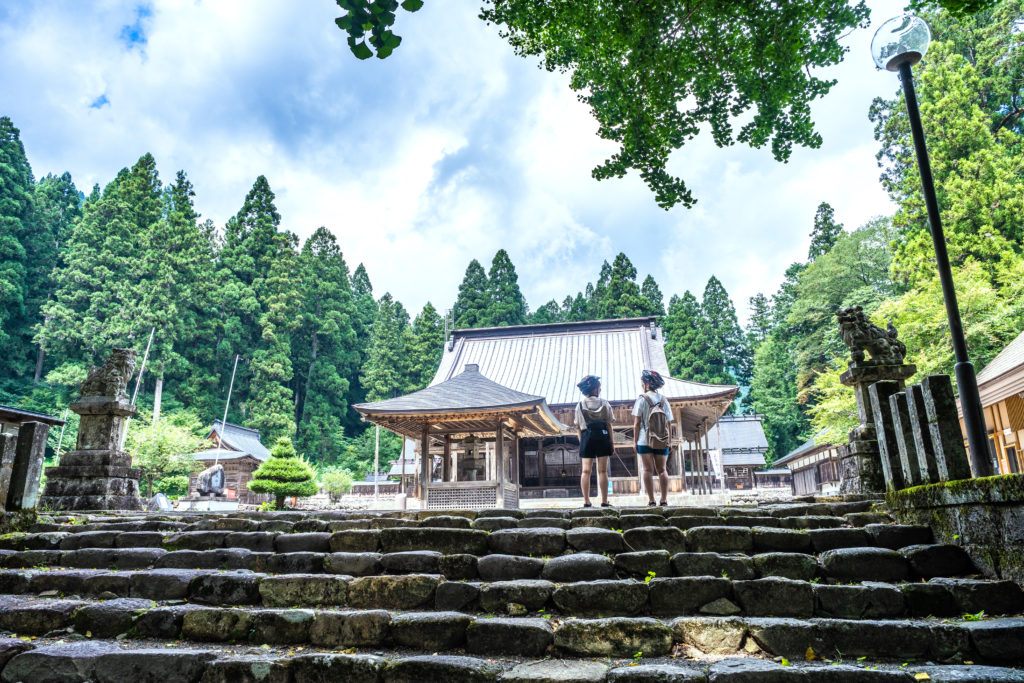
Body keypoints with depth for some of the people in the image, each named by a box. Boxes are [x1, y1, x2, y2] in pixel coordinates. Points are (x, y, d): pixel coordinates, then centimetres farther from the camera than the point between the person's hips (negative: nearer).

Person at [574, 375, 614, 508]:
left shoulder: (580, 405, 4)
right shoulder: (604, 403, 2)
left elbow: (578, 427, 3)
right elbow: (609, 424, 1)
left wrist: (581, 441, 9)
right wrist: (611, 442, 4)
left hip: (587, 437, 1)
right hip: (602, 436, -1)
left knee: (586, 471, 2)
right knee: (602, 471, 3)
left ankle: (586, 501, 1)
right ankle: (604, 501, 4)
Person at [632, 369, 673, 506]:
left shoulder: (642, 399, -4)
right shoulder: (664, 400, 7)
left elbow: (637, 423, -6)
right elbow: (669, 425, 7)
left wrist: (635, 441, -1)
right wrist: (668, 441, 14)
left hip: (645, 441, -3)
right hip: (662, 443, 3)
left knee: (648, 470, 1)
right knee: (662, 470, 8)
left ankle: (651, 500, 0)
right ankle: (664, 500, 4)